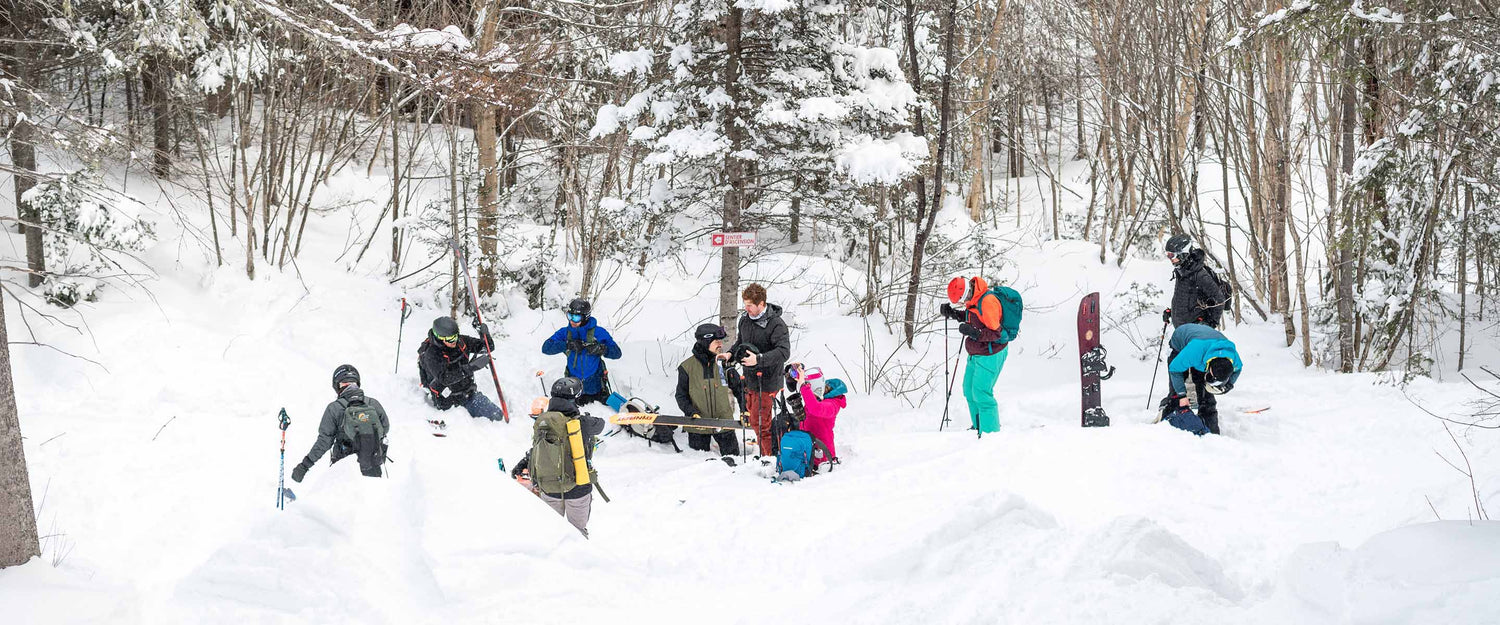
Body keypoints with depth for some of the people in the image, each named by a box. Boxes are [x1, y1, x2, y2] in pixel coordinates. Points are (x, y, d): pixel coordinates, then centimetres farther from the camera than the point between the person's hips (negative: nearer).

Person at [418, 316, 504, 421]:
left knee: (497, 416, -4)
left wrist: (485, 334, -16)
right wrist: (470, 367, -41)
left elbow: (489, 347, 7)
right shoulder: (431, 354, -19)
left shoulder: (461, 341, -2)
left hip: (469, 394, 5)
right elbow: (444, 378, -33)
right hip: (448, 402, -5)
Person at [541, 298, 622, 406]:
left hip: (596, 386, -2)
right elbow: (546, 348, -11)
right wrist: (568, 345, -24)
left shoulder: (598, 332, -6)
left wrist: (601, 349, -25)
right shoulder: (564, 333, 0)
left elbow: (616, 353, -6)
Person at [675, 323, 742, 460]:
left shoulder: (724, 363, 0)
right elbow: (681, 396, -1)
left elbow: (737, 387, 9)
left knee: (731, 458, 8)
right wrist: (692, 413, -16)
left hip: (724, 422, 1)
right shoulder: (687, 367, -6)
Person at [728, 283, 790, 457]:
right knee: (754, 421, 17)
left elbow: (784, 351, -26)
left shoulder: (776, 324, -18)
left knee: (762, 423, -4)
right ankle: (764, 454, 32)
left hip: (767, 382, -8)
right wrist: (731, 354, 2)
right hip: (750, 379, 8)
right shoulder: (745, 319, 5)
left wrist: (759, 359, -34)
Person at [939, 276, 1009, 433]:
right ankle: (979, 427, 28)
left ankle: (990, 431, -3)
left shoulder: (988, 301, -27)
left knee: (981, 392, -11)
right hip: (976, 354, 10)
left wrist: (975, 333, -39)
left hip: (990, 354, -10)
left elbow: (995, 333, -25)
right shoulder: (972, 299, 1)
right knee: (969, 389, 15)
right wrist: (955, 314, 3)